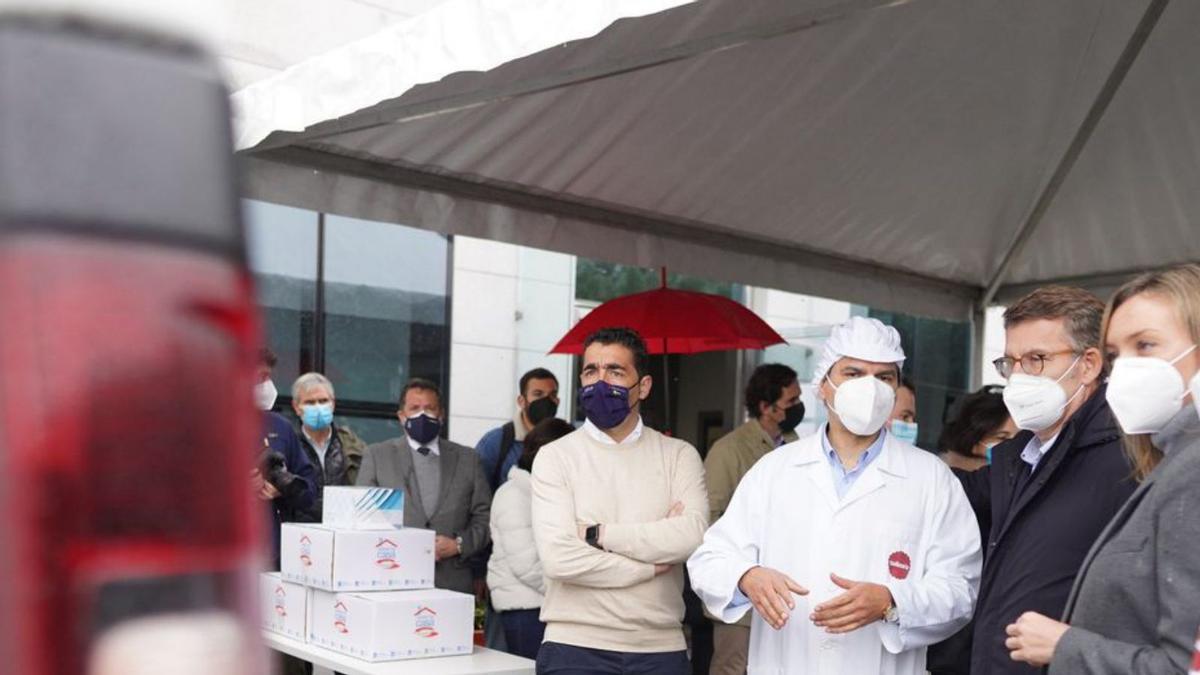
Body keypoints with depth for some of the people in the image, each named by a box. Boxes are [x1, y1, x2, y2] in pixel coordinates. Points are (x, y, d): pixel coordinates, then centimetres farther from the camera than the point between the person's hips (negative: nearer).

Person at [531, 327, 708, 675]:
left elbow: (692, 536, -13)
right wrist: (652, 566, -8)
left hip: (661, 647, 2)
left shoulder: (679, 455, 3)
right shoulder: (556, 456, -2)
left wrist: (598, 534, -12)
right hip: (575, 646, -2)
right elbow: (558, 558, -13)